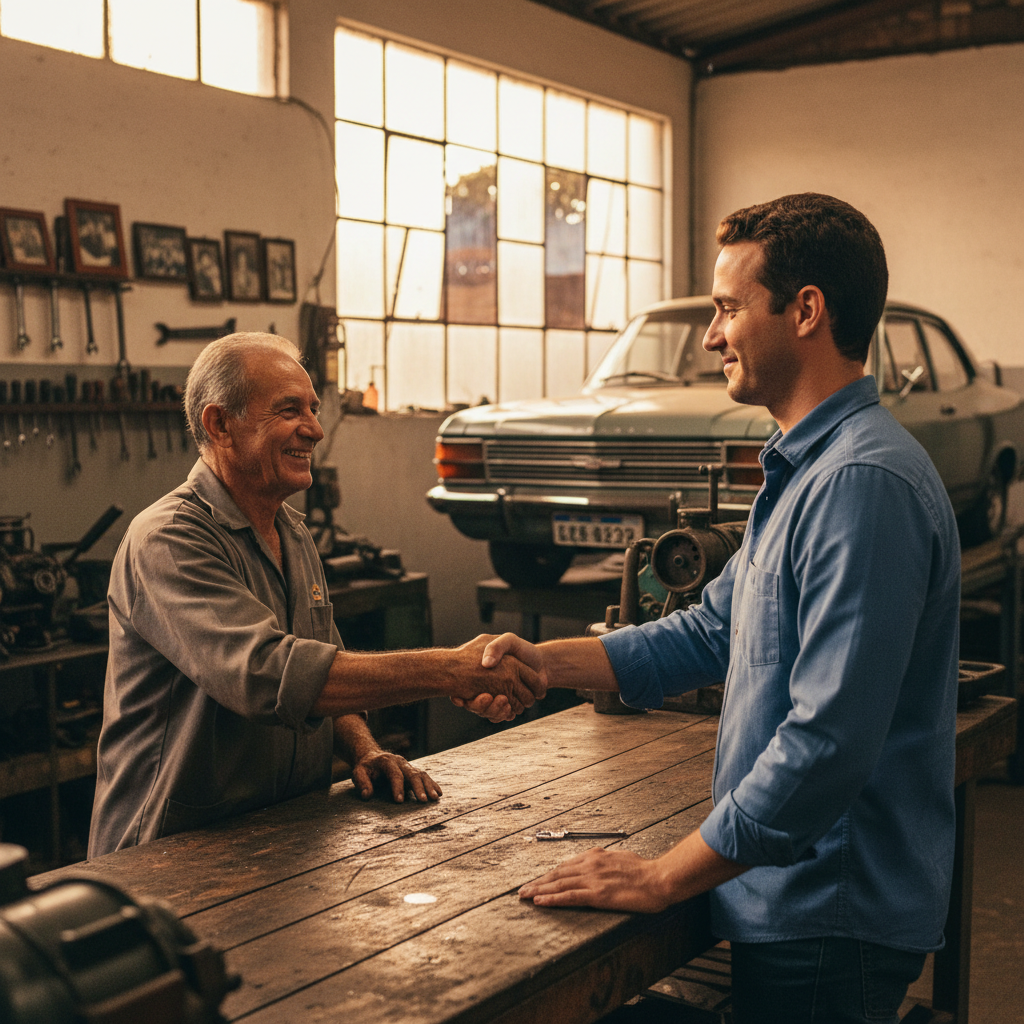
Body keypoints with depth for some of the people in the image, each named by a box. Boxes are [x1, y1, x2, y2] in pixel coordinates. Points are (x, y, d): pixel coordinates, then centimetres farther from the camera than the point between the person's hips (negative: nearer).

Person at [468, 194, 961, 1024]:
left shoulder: (865, 482, -24)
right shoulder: (804, 471, 11)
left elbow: (830, 740, -29)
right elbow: (711, 634, 17)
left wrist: (665, 877, -22)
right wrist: (544, 661, 6)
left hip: (836, 917, -9)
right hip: (796, 900, 9)